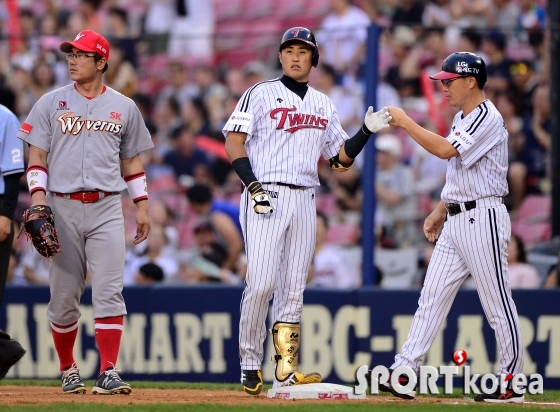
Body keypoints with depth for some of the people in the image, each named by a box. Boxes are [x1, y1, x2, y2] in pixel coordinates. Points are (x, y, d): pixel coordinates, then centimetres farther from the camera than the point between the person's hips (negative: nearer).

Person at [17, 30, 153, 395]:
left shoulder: (124, 107, 10)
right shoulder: (51, 104, 7)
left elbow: (132, 160, 16)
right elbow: (37, 157, 4)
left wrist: (143, 205, 9)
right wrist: (38, 196, -10)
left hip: (107, 208, 0)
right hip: (63, 207, 0)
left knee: (109, 292, -10)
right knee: (64, 295, 3)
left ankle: (109, 372, -13)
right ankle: (68, 370, 17)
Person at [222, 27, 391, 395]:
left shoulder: (324, 105, 16)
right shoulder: (262, 94, 2)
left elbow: (341, 158, 17)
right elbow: (234, 142, -5)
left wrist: (367, 132, 1)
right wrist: (254, 186, -16)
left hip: (305, 201, 5)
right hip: (266, 197, -5)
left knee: (293, 289, 3)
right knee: (261, 284, -12)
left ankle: (286, 371, 3)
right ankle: (250, 364, -2)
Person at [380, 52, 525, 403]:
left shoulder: (488, 118, -13)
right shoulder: (462, 119, 17)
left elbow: (446, 150, -26)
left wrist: (405, 122, -19)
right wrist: (440, 212, 19)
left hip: (482, 217, -10)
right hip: (455, 221, 10)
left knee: (497, 301, -4)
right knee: (432, 295, 3)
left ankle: (512, 382, 2)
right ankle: (404, 373, -1)